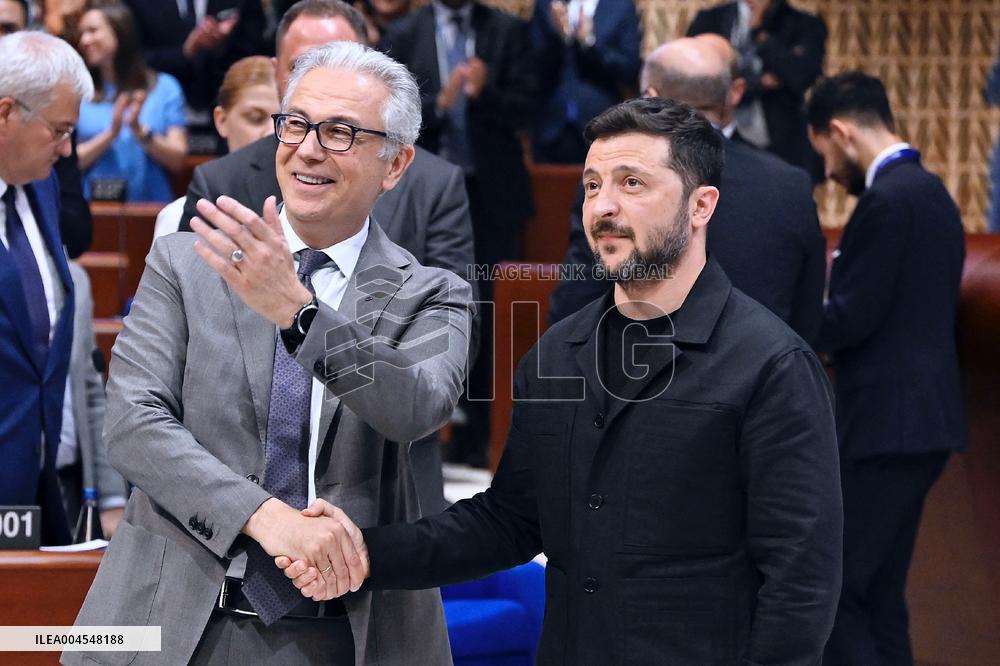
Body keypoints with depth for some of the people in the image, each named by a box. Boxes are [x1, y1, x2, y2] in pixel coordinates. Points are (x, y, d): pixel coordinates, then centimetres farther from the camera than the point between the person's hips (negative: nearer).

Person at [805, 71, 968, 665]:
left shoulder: (888, 200, -15)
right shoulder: (929, 191, 15)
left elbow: (852, 318, -18)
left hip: (888, 423, -10)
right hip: (921, 417, 10)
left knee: (832, 593, -8)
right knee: (879, 594, 13)